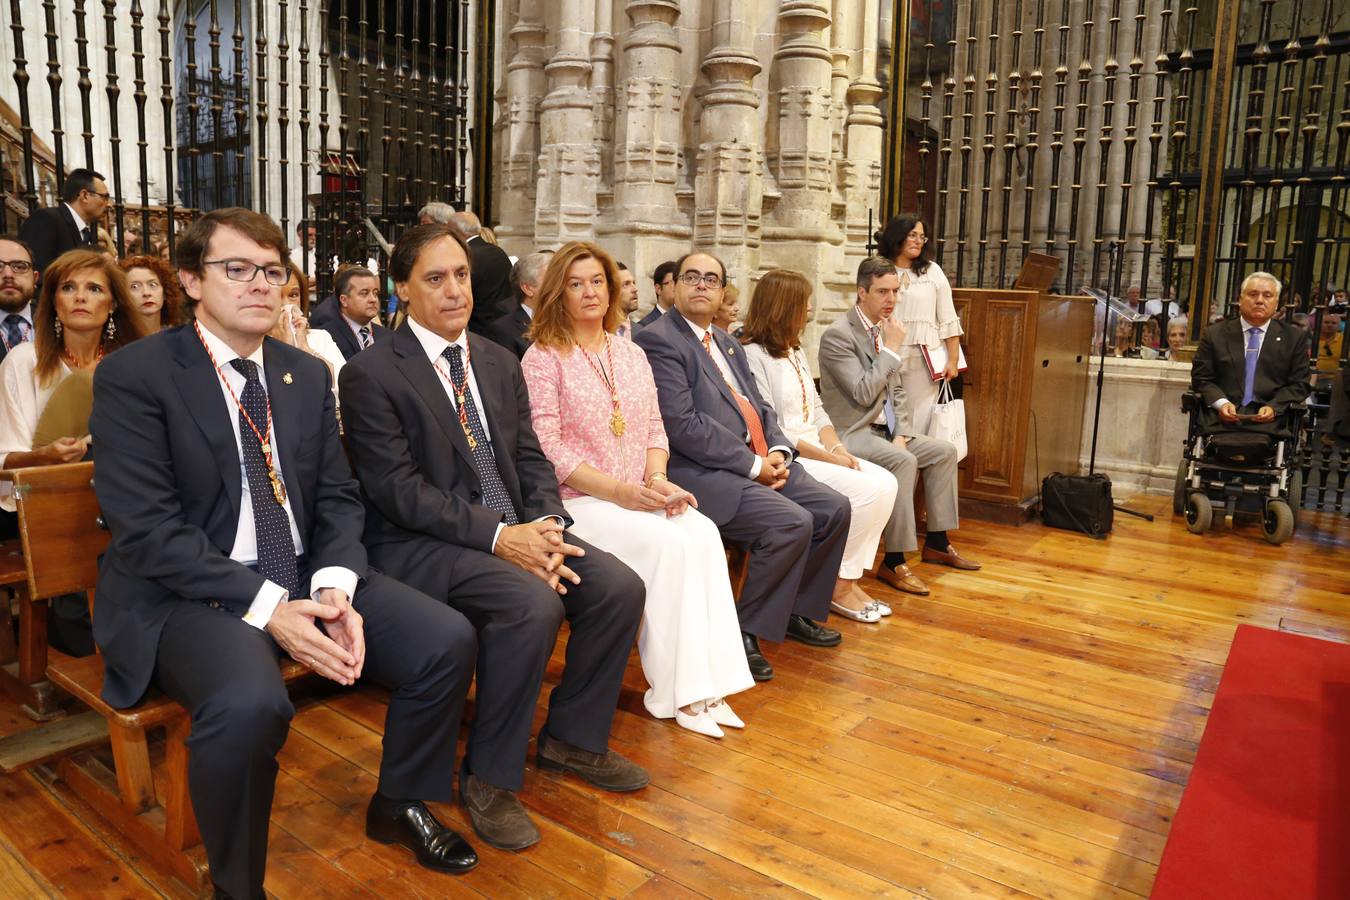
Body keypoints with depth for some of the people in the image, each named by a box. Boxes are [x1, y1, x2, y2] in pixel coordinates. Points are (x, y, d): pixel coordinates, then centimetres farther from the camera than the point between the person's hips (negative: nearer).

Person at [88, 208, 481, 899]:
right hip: (187, 591, -5)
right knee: (249, 702, -35)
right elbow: (147, 528, -15)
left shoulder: (308, 375, 10)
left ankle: (399, 806, 17)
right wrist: (267, 608, -23)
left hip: (307, 577, 6)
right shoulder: (132, 376, -7)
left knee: (448, 640, -10)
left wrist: (335, 589, -11)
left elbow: (338, 498, 9)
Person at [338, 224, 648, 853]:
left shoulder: (499, 363, 12)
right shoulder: (371, 374, -8)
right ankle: (489, 778, -9)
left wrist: (546, 529, -11)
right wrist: (497, 537, -22)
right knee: (532, 604, -31)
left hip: (515, 530, 7)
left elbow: (531, 459, 9)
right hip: (419, 543, -6)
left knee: (619, 587, -12)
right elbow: (398, 489, -15)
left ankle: (572, 738, 12)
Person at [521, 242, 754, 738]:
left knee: (704, 534, -24)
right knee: (669, 543, -28)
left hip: (640, 497, 5)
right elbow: (547, 447, -10)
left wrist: (657, 479, -6)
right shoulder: (544, 357, -2)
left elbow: (654, 428, 15)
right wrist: (618, 491, -17)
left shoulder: (632, 354, 17)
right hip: (575, 501, -5)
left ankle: (704, 684, -19)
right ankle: (674, 692, -16)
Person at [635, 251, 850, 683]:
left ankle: (796, 611, 18)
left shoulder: (727, 343, 20)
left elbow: (760, 407, 19)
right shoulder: (658, 339, -9)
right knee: (791, 523, -24)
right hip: (702, 473, -9)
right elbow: (683, 425, -19)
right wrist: (754, 465, -16)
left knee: (834, 509, 0)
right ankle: (745, 631, -4)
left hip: (760, 461, 9)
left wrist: (778, 451, -2)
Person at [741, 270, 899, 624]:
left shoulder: (795, 350, 17)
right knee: (868, 490, -21)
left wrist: (836, 447, -4)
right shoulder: (753, 355, -12)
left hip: (817, 452, 9)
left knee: (886, 482, -9)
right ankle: (838, 586, -4)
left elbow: (817, 409, 16)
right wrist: (829, 458, -15)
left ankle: (849, 579, -1)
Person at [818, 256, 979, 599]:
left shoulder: (885, 329, 10)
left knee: (945, 452, 4)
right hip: (852, 432, -9)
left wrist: (902, 433, 0)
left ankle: (936, 542, 16)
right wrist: (891, 349, -18)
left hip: (885, 428, 9)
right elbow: (864, 393, -23)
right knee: (904, 462, -31)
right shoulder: (838, 334, -16)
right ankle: (894, 562, -22)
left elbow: (897, 390, 14)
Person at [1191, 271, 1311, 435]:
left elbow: (1299, 384, 11)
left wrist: (1273, 407, -7)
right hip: (1222, 417, 0)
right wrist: (1221, 403, -9)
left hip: (1269, 421, 0)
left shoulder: (1295, 337, 15)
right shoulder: (1215, 334, 13)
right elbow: (1201, 378, 9)